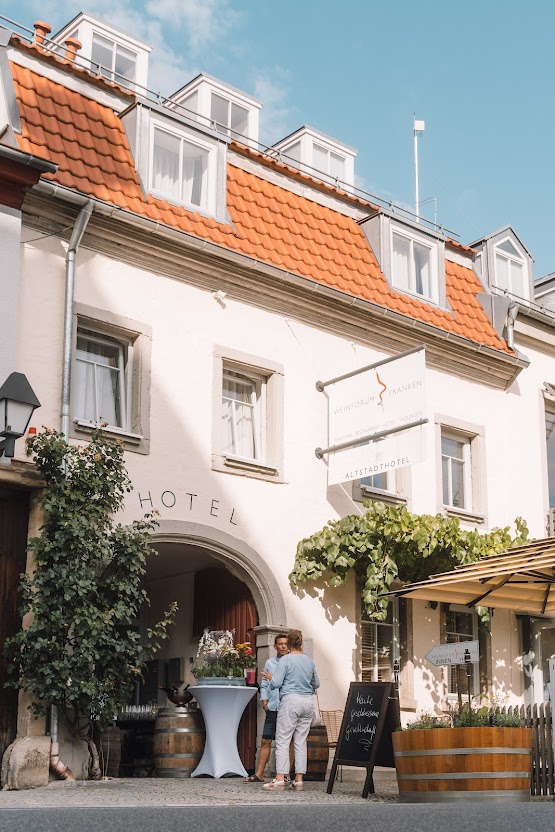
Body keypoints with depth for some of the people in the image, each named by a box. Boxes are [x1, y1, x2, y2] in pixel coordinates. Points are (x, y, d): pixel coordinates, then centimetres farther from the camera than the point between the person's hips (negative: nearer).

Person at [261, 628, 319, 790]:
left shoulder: (285, 660, -5)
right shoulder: (309, 660, 11)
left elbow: (276, 683, -8)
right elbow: (316, 684, 19)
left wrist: (270, 677, 12)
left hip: (290, 700, -5)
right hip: (308, 702, 5)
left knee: (282, 740, -4)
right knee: (301, 741, 7)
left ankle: (280, 779, -10)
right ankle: (299, 779, 4)